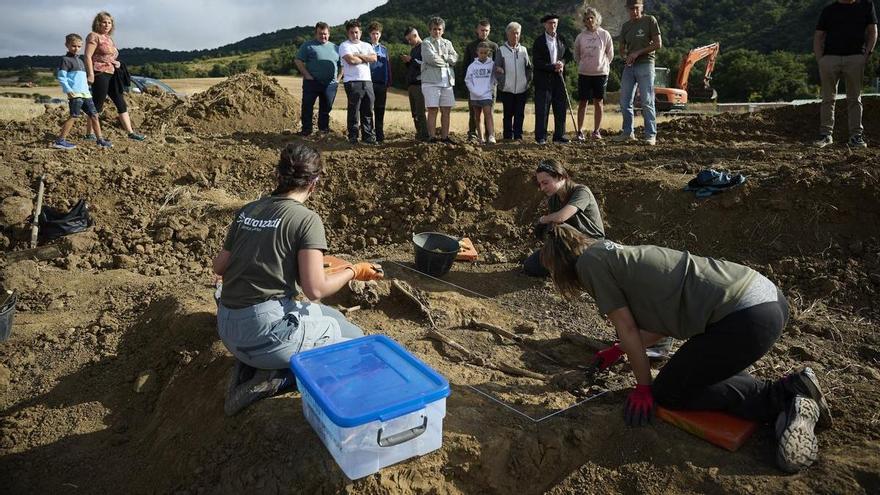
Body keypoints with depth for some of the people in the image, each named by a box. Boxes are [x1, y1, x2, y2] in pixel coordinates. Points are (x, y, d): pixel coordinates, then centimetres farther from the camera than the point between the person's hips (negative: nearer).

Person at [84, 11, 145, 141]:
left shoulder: (109, 38, 20)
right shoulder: (94, 36, -5)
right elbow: (88, 56, -14)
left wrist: (117, 63, 14)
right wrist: (90, 74, -21)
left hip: (112, 74, 8)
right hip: (100, 74, -8)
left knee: (121, 104, 5)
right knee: (97, 106, -3)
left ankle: (131, 133, 7)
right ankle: (91, 134, 5)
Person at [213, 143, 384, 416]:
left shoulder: (248, 210, 8)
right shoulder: (306, 219, -12)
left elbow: (218, 266, 15)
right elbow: (315, 289, -17)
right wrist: (353, 271, 0)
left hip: (228, 331, 8)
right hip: (265, 329, -8)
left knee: (333, 318, 27)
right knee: (353, 338, 11)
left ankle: (251, 365, 9)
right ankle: (275, 377, -6)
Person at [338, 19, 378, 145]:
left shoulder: (367, 46, 20)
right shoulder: (344, 45, 3)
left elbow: (374, 58, 2)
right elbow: (351, 60, -13)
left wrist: (359, 55, -6)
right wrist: (365, 59, 2)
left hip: (367, 81, 5)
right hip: (352, 82, -5)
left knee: (368, 111, 5)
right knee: (354, 111, -4)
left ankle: (368, 136, 11)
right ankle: (353, 137, 2)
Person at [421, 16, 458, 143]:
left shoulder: (447, 43, 19)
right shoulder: (426, 43, 3)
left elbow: (455, 58, 5)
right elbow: (431, 59, -13)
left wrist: (441, 57, -7)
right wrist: (446, 61, 0)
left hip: (447, 81, 5)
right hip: (431, 81, -5)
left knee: (446, 111, 5)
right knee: (433, 110, -6)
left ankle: (444, 137, 11)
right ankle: (433, 138, -3)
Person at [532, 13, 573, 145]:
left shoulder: (562, 39, 12)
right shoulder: (539, 41, -2)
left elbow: (569, 54, 16)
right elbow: (538, 63, -9)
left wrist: (562, 62, -5)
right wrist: (553, 67, -17)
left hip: (559, 78, 4)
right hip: (543, 79, -4)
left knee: (561, 108, 5)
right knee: (542, 109, -3)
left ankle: (559, 135, 13)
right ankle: (541, 137, 3)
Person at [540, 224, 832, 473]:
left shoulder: (589, 262, -4)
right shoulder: (614, 252, 21)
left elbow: (626, 328, -3)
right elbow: (661, 323, 25)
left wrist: (644, 386, 9)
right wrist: (617, 351, 34)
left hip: (744, 319, -9)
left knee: (667, 393, 8)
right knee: (695, 369, 29)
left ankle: (783, 396, 3)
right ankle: (793, 399, 14)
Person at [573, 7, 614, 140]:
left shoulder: (604, 35, -1)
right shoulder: (580, 36, 1)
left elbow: (610, 54, 8)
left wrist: (603, 65, 12)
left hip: (600, 73, 0)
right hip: (584, 73, 1)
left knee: (598, 102, 3)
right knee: (582, 102, 0)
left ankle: (596, 131, 10)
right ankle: (580, 131, 4)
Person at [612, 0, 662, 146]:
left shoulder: (650, 20, -1)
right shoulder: (626, 26, 13)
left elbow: (658, 44, -6)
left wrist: (637, 53, -12)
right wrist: (626, 56, -2)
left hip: (645, 64, -5)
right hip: (629, 66, 5)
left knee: (647, 102, -6)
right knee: (625, 102, 5)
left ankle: (651, 135, -2)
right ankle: (628, 133, 16)